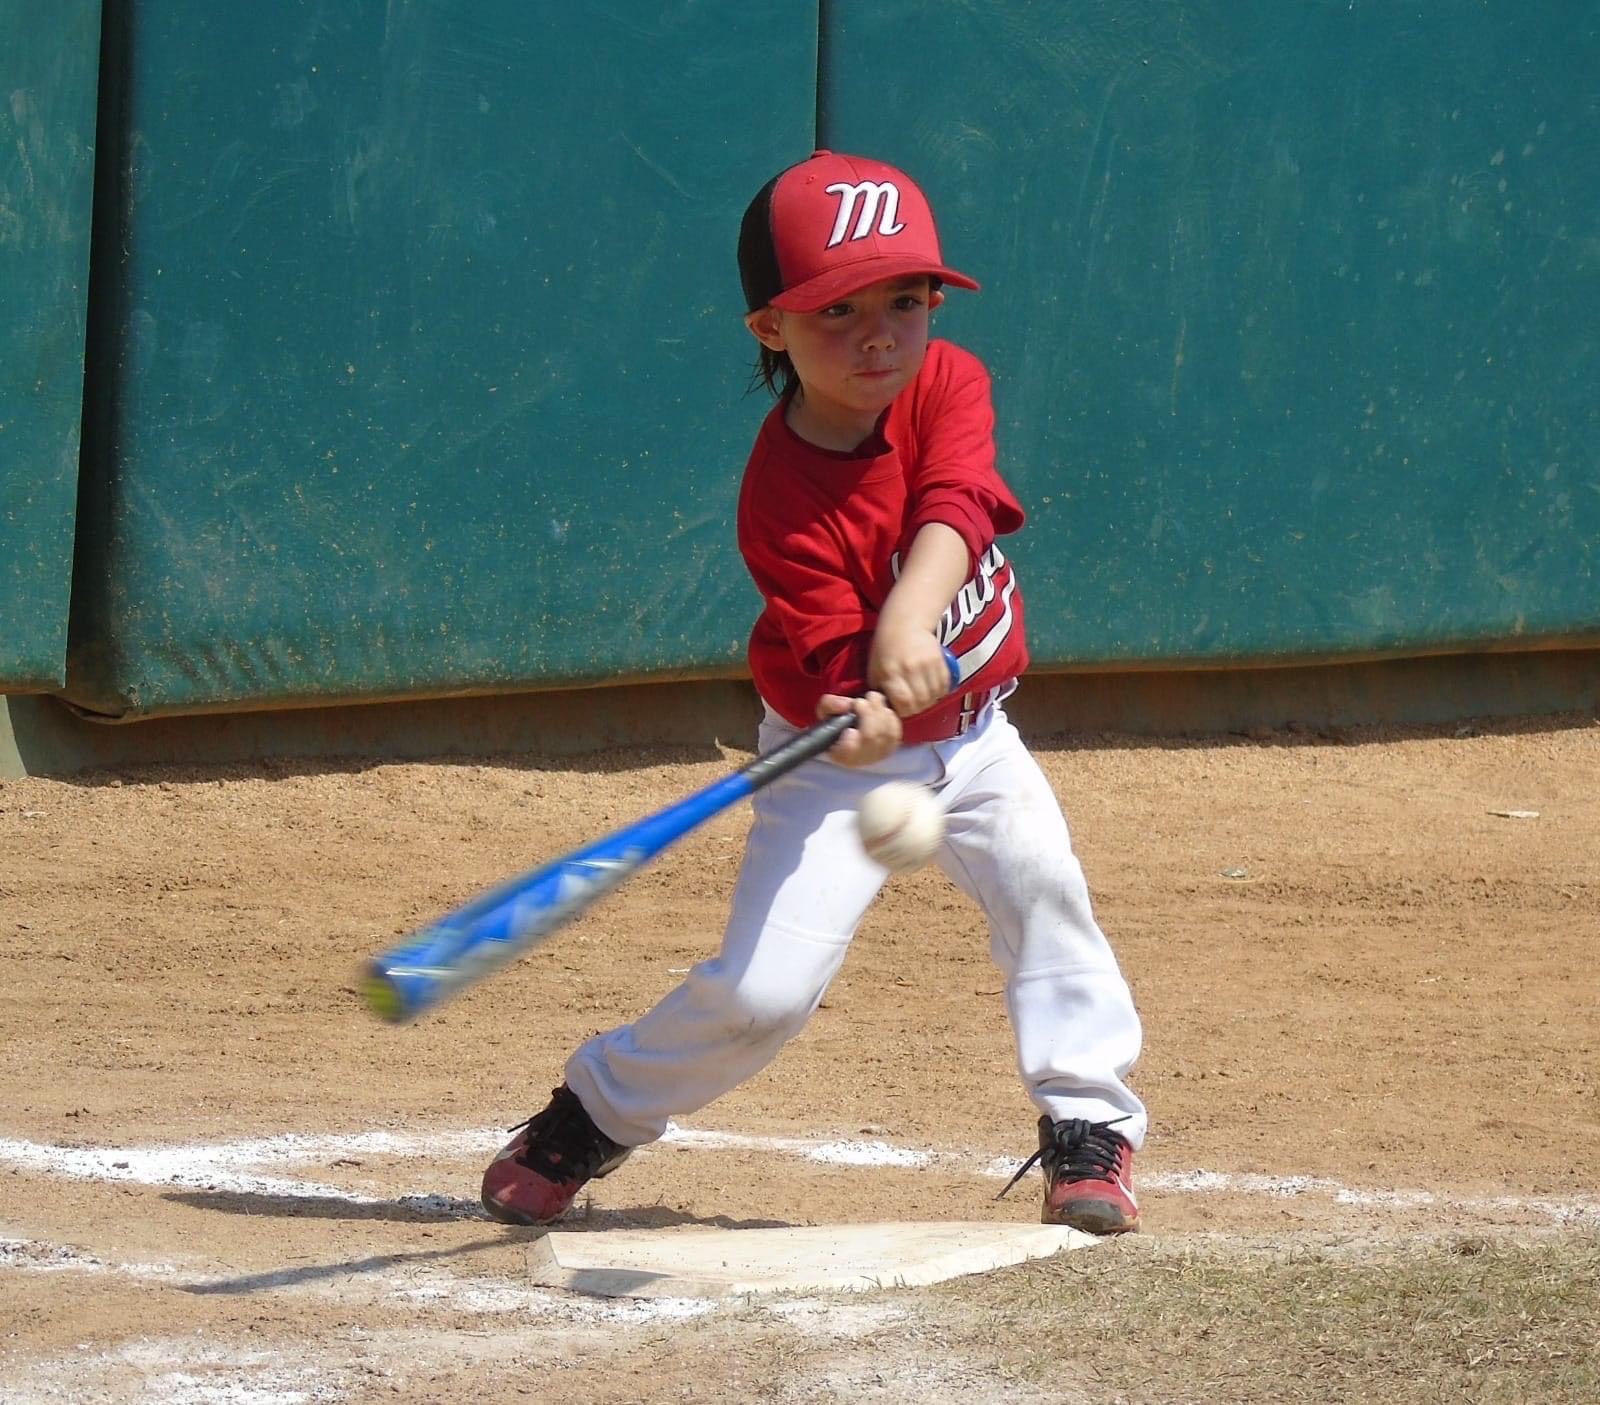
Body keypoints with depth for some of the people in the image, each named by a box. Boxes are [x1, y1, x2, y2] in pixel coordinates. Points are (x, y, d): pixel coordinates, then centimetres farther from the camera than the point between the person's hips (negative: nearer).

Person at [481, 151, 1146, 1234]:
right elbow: (825, 658, -30)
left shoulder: (948, 385, -14)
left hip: (970, 732, 4)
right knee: (763, 986, -12)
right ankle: (593, 1115, 12)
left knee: (1044, 885, -16)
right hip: (840, 755, -4)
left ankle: (1091, 1126, 2)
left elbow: (955, 508, -33)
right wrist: (857, 721, -54)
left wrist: (908, 623, -51)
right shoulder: (782, 495, -26)